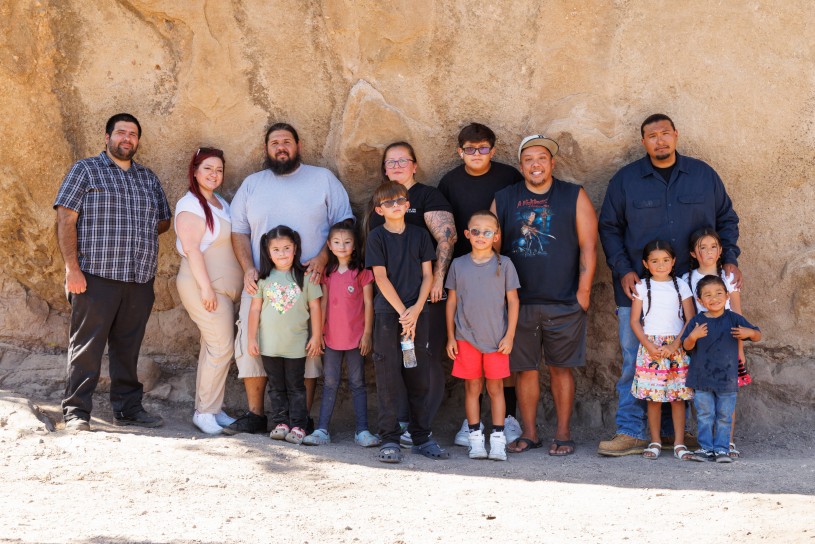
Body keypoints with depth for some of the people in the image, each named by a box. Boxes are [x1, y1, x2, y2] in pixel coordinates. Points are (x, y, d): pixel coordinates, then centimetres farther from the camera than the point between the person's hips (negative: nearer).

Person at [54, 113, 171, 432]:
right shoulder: (85, 170, 4)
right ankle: (76, 412, 3)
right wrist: (72, 267, -13)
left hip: (140, 279, 5)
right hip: (96, 276, -5)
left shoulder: (148, 178, 19)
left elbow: (163, 220, 22)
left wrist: (137, 232, 3)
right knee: (87, 345, -3)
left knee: (128, 347, 10)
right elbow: (65, 219, -4)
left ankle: (128, 408, 18)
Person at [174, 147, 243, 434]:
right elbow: (191, 248, -16)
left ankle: (212, 410, 13)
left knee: (213, 347, 9)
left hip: (224, 286, 8)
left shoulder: (220, 203, 17)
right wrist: (206, 287, -20)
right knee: (222, 346, -11)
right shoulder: (191, 204, -9)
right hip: (204, 284, -8)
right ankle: (205, 411, -3)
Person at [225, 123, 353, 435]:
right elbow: (239, 231, 11)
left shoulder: (323, 179, 7)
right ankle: (255, 415, 9)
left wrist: (322, 258, -12)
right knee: (250, 346, -2)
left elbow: (344, 225, 3)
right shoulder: (252, 184, 15)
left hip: (308, 284, -2)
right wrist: (248, 269, -4)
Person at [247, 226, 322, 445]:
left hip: (296, 344, -2)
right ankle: (281, 423, 16)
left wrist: (316, 336, -3)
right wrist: (252, 338, 2)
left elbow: (315, 307, -1)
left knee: (296, 386, 4)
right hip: (270, 343, 2)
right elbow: (255, 308, 4)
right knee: (276, 387, 9)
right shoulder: (263, 278, 1)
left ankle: (298, 426, 7)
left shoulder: (305, 276, -3)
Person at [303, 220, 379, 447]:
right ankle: (322, 430, 8)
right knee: (330, 383, 6)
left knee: (357, 383, 4)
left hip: (355, 337, -3)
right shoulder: (328, 272, 8)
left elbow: (368, 303, -4)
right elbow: (324, 302, 10)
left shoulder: (361, 271, -4)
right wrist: (319, 331, 6)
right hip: (332, 335, 3)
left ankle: (362, 430, 8)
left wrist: (367, 333, -7)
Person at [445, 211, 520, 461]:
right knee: (472, 388, 6)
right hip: (466, 337, 1)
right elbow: (451, 301, 9)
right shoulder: (458, 264, 5)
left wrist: (509, 336, -4)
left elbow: (512, 301, 1)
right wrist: (450, 336, 6)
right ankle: (475, 439, 12)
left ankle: (498, 440, 8)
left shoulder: (503, 264, 1)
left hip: (496, 338, -1)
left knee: (495, 388, 3)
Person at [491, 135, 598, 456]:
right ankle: (529, 433, 15)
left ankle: (563, 434, 11)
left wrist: (583, 290, -5)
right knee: (525, 369, 5)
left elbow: (588, 246, 0)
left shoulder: (574, 197, 3)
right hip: (518, 303, 2)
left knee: (561, 368, 3)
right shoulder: (503, 200, 8)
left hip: (564, 304, -2)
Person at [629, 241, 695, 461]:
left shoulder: (680, 286, 6)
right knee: (653, 397, -1)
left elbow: (690, 320, 2)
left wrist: (674, 346, -9)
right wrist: (649, 345, -10)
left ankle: (679, 443, 3)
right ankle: (655, 442, 8)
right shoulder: (642, 287, 5)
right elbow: (635, 321, 3)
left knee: (678, 397, -1)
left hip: (676, 347, 0)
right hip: (650, 346, 0)